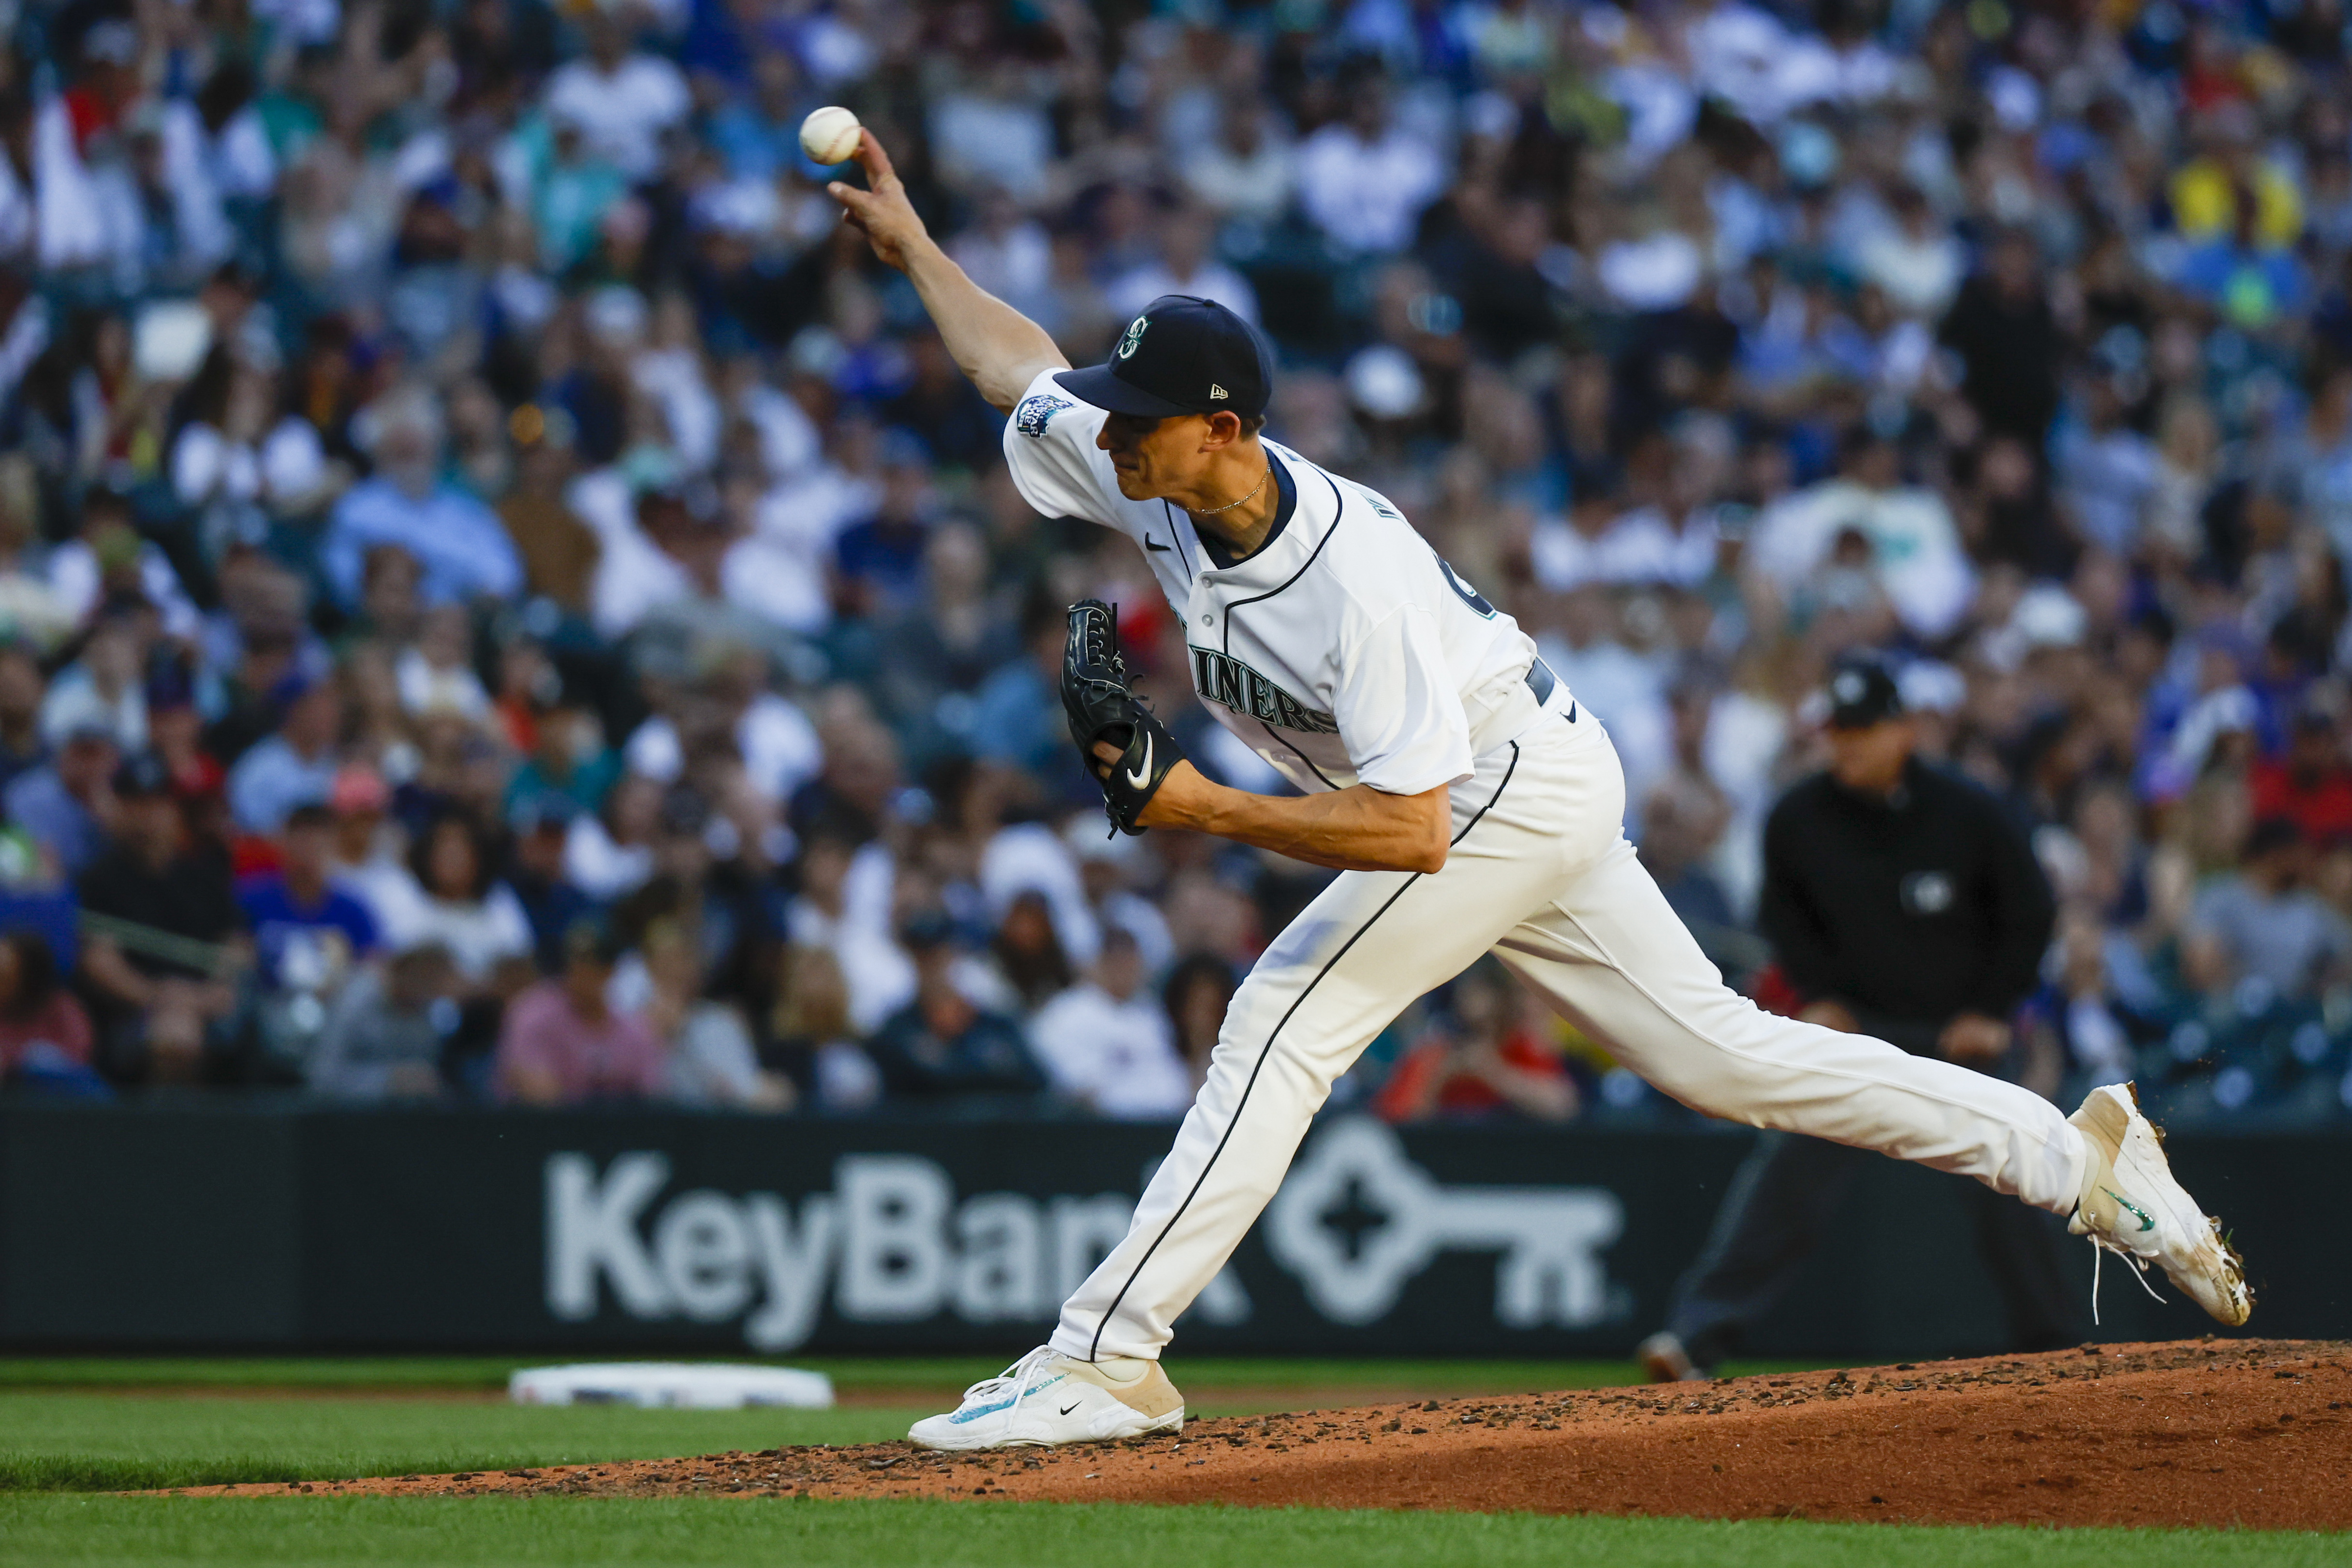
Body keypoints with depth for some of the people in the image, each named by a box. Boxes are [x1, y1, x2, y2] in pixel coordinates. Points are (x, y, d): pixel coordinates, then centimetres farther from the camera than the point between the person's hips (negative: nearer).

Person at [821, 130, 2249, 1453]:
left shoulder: (1360, 585, -35)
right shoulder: (1153, 477, -12)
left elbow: (1406, 833, -36)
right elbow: (1021, 364, 8)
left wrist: (1200, 809, -35)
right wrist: (912, 244, 6)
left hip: (1522, 788, -9)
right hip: (1523, 801, 9)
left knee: (1285, 1025, -18)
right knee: (1717, 1051, 10)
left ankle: (1106, 1359, -17)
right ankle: (2076, 1157, 14)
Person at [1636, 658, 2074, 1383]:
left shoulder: (1967, 814, -13)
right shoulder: (1799, 818, -10)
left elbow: (2031, 915, -1)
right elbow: (1783, 914, 9)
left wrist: (1992, 1012, -6)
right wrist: (1818, 994, -3)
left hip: (1959, 1029, 0)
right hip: (1853, 1020, 0)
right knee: (1790, 1166, -17)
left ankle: (2053, 1350, 18)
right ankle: (1696, 1334, -24)